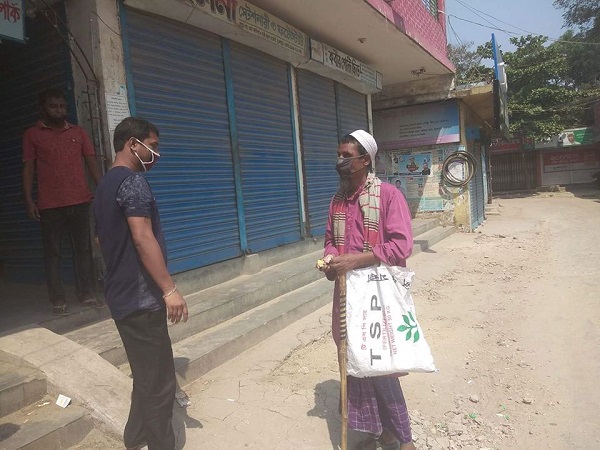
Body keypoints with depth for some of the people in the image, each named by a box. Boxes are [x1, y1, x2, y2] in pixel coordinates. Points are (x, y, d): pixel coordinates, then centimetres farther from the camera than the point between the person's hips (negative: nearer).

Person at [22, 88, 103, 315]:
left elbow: (91, 162, 8)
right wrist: (29, 200, -4)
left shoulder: (78, 132, 12)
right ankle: (58, 300, 8)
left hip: (80, 201, 2)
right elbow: (28, 169, 4)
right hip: (49, 205, -2)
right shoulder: (32, 134, 7)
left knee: (83, 249, 5)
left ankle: (87, 294, 14)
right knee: (53, 252, 2)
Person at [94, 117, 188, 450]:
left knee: (146, 376, 21)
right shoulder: (132, 181, -14)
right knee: (159, 381, -1)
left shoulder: (105, 184, 16)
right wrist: (169, 289, -23)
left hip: (122, 295, 10)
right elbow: (143, 238, -23)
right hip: (141, 297, -10)